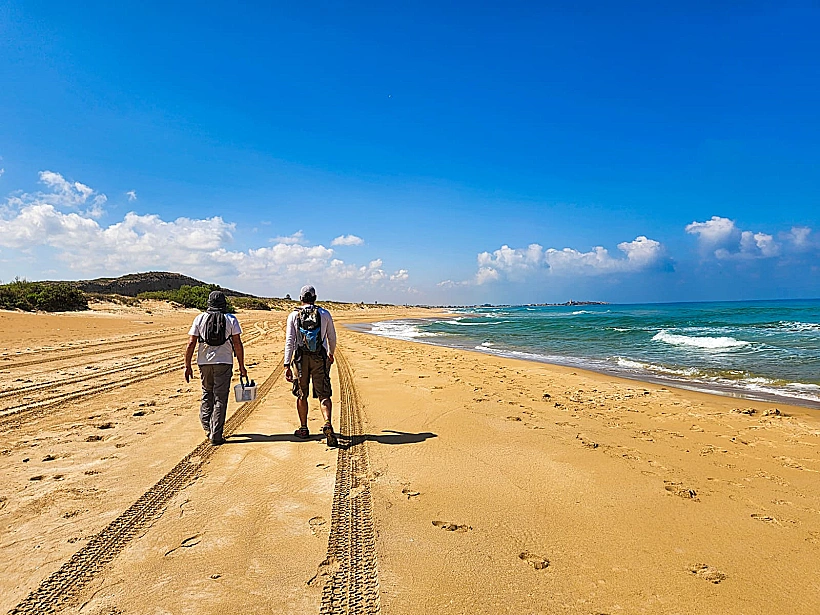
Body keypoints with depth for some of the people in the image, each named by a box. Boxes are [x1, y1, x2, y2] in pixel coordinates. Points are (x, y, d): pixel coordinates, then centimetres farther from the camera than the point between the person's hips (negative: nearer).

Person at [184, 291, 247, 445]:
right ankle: (215, 435, 0)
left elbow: (191, 343, -1)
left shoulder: (200, 319, 4)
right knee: (220, 398, 2)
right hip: (224, 363, -2)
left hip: (204, 363, 2)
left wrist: (187, 366, 5)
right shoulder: (231, 319, 0)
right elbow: (237, 344, -4)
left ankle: (207, 425, 24)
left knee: (207, 394, 22)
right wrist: (241, 366, 2)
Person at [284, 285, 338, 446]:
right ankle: (327, 425, -19)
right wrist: (331, 354, 28)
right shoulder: (325, 314, 1)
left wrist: (287, 365, -5)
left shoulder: (294, 315, -1)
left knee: (302, 395, 14)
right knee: (324, 395, 2)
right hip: (320, 359, 0)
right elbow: (332, 338, 10)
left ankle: (304, 429, 24)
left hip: (301, 359, 0)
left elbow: (289, 341, -6)